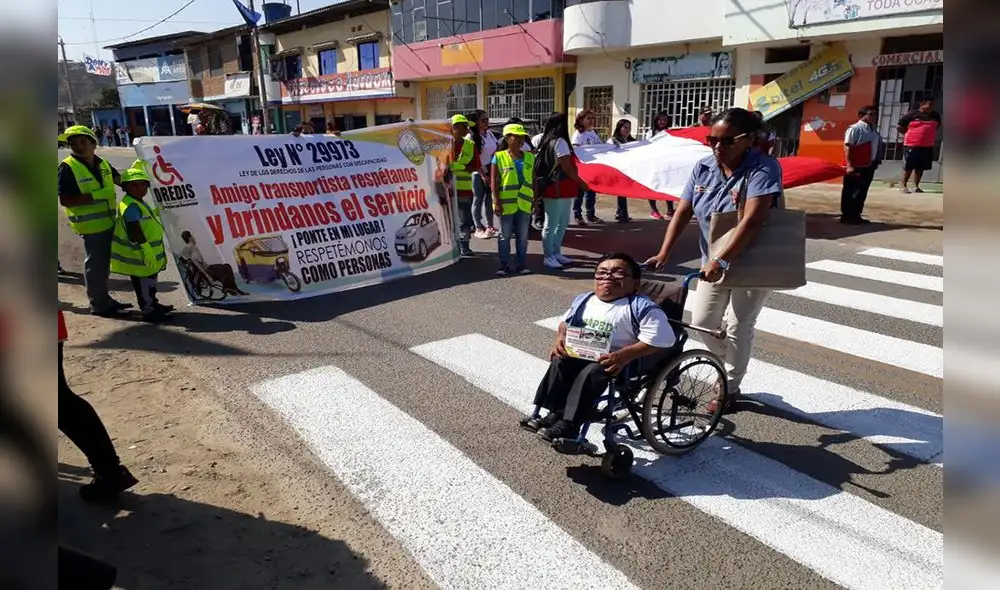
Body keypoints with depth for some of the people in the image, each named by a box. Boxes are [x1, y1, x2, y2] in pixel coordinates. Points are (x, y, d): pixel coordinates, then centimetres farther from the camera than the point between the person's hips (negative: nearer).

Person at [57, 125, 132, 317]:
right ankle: (98, 305, 10)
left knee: (104, 263, 19)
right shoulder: (67, 167, -13)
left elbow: (118, 179, 28)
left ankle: (104, 299, 33)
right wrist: (94, 196, -25)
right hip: (91, 224, -8)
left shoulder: (102, 163, 9)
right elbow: (64, 200, -19)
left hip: (109, 221, 8)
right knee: (95, 264, 0)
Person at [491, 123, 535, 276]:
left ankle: (522, 264, 18)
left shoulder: (529, 157, 8)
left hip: (524, 203, 3)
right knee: (505, 235, 5)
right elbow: (494, 181, -6)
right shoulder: (499, 157, -3)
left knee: (522, 236, 9)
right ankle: (504, 265, 13)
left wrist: (536, 199, 7)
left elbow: (533, 180, 11)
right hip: (506, 203, -3)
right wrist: (496, 201, -12)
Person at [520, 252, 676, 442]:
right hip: (581, 354, 6)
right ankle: (556, 413, -13)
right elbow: (565, 323, 25)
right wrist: (561, 338, 1)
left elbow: (662, 339, -19)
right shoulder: (583, 300, 10)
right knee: (559, 362, -17)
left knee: (590, 373, -30)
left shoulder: (641, 307, -11)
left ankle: (569, 424, -25)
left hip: (619, 362, -6)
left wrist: (625, 355, -28)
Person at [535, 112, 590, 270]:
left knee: (562, 223, 16)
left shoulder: (548, 141, 14)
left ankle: (556, 253, 24)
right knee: (551, 225, -2)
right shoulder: (560, 142, -13)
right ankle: (549, 257, 4)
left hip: (561, 190, 10)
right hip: (557, 190, -10)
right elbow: (566, 167, -16)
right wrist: (581, 183, -7)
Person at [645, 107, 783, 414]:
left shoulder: (763, 168, -21)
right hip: (714, 261, 6)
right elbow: (683, 212, -6)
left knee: (738, 328, 3)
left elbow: (752, 219, -32)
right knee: (702, 321, 8)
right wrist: (663, 254, -17)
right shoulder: (703, 168, -4)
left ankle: (730, 388, 23)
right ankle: (734, 364, 36)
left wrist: (722, 260, -40)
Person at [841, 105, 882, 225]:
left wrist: (875, 163, 15)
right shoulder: (855, 129, -10)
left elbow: (875, 148, 21)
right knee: (850, 191, -2)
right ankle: (846, 215, 4)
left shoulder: (874, 131, 14)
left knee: (862, 192, 12)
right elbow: (847, 148, -16)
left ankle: (856, 215, 20)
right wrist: (849, 166, -23)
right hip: (856, 167, -8)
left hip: (868, 167, 8)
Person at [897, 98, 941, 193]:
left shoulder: (936, 115, 11)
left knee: (920, 167, 9)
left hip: (928, 146, 5)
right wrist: (909, 134, -2)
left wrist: (929, 135, 14)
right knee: (908, 167, -1)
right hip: (912, 145, -5)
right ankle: (903, 186, 6)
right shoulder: (912, 114, -4)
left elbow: (936, 127, 28)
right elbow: (899, 127, 0)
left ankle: (916, 186, 16)